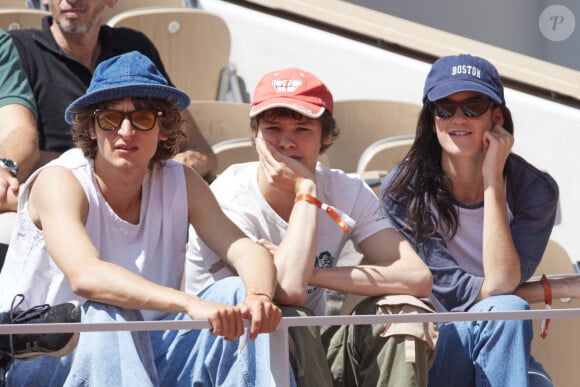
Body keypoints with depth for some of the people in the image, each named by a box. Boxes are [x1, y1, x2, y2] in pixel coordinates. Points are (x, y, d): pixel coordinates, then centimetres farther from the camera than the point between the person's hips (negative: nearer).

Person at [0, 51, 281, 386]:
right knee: (107, 315, -35)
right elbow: (84, 275, -35)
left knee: (236, 295, -15)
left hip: (141, 352, 5)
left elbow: (247, 251, -10)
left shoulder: (180, 183, 1)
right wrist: (192, 305, -48)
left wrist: (259, 298, -36)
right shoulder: (60, 182, -16)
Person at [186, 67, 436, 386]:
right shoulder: (228, 200, -19)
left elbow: (419, 279, -19)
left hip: (309, 357, 5)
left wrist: (311, 273, -26)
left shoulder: (348, 193, -4)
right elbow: (288, 290, -35)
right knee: (288, 320, -34)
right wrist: (306, 189, -25)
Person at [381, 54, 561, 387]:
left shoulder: (535, 189, -4)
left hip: (505, 352, 2)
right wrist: (553, 290, -10)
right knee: (503, 311, -32)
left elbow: (501, 283, -20)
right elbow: (456, 292, -12)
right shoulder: (402, 191, -7)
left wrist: (493, 180, -19)